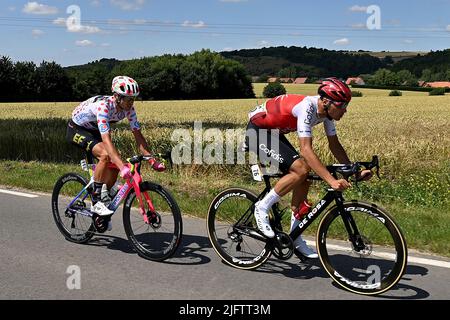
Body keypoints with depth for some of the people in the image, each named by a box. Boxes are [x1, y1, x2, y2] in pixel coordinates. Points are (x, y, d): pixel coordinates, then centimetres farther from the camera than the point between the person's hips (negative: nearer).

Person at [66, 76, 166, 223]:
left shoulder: (128, 108, -17)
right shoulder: (103, 106, -38)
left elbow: (138, 135, -14)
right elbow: (106, 140, -46)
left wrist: (153, 161, -23)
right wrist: (123, 166, -55)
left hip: (93, 130, 7)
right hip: (77, 129, -7)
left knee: (114, 166, -7)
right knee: (105, 155, -30)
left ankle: (105, 201, 14)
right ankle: (95, 203, -21)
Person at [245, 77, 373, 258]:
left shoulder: (326, 110, -5)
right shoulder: (307, 108, -31)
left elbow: (334, 145, 3)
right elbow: (306, 149, -39)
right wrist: (331, 181, -44)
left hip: (274, 133, 9)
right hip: (256, 132, -9)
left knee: (303, 181, 2)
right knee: (301, 169, -25)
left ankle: (296, 240, 11)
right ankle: (262, 207, -8)